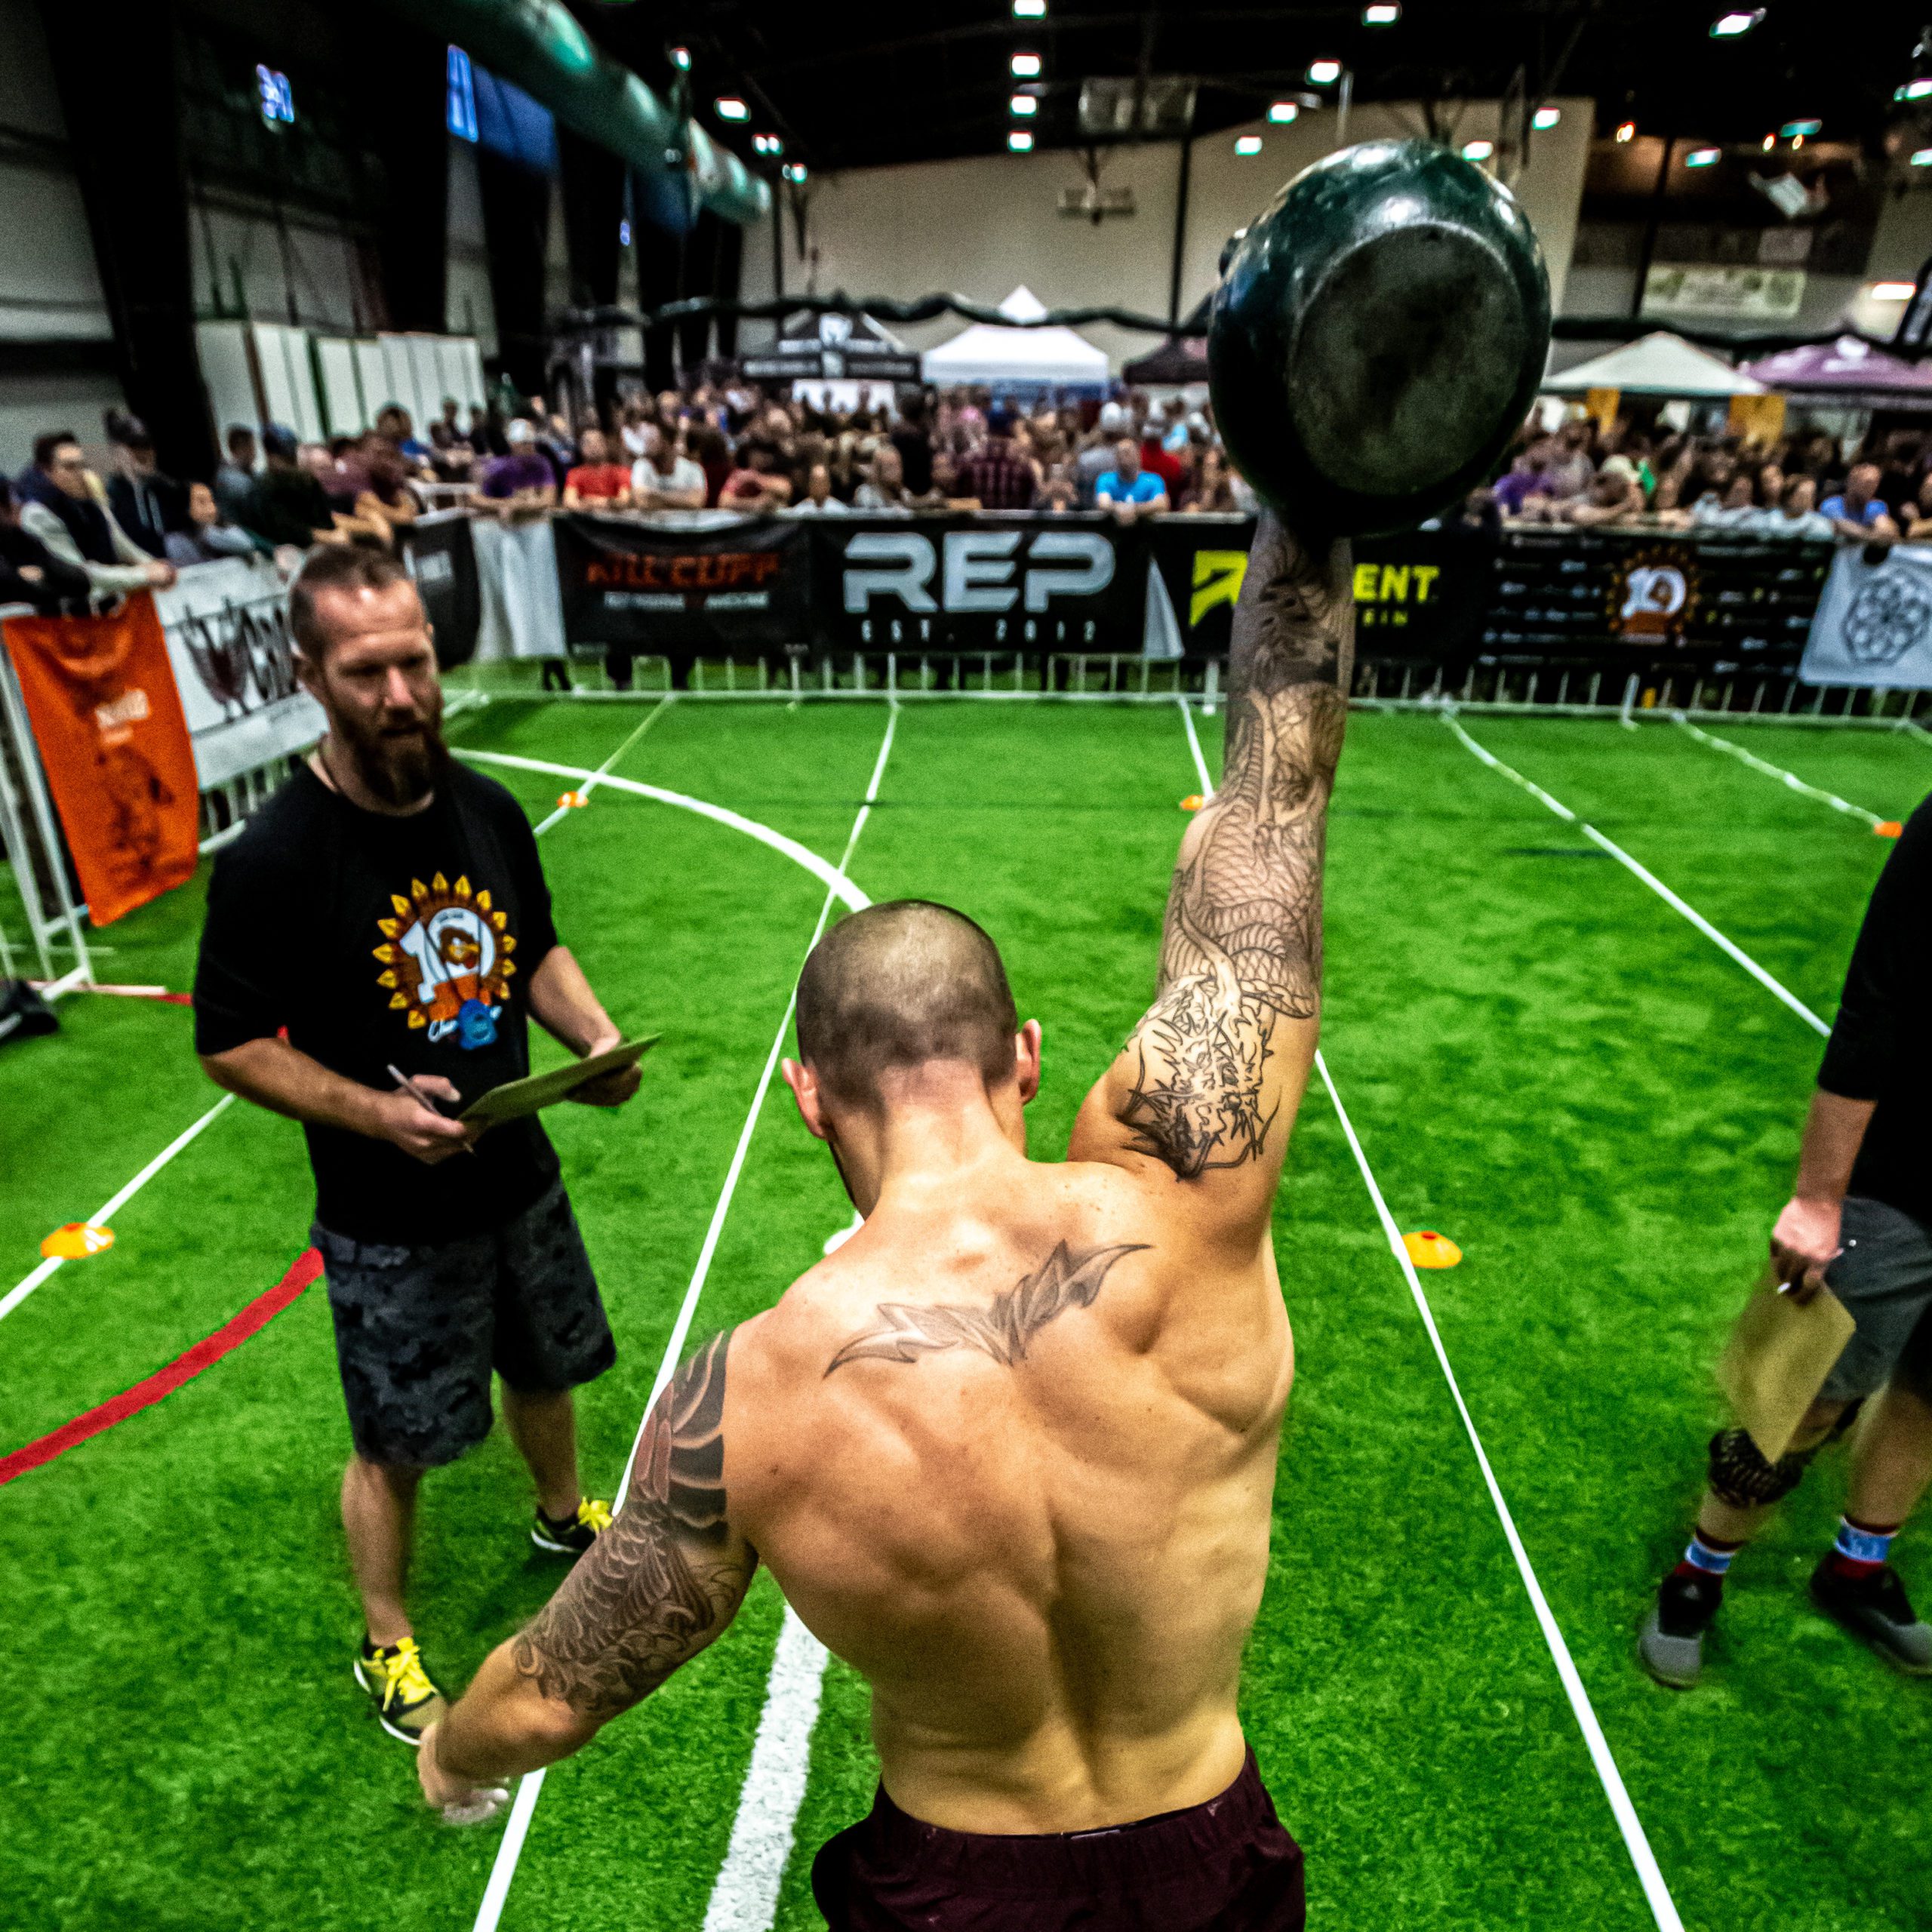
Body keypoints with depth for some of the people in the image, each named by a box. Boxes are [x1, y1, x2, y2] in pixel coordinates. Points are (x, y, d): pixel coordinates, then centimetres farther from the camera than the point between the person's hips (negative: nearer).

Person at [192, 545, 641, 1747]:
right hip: (389, 1222, -5)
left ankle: (563, 1516, 56)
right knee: (397, 1447, 13)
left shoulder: (489, 812, -5)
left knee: (544, 1370, 26)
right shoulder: (274, 858, -21)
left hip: (519, 1179, 5)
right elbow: (234, 1046, -13)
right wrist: (374, 1113, -26)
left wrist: (595, 1037, -9)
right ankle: (389, 1647, 40)